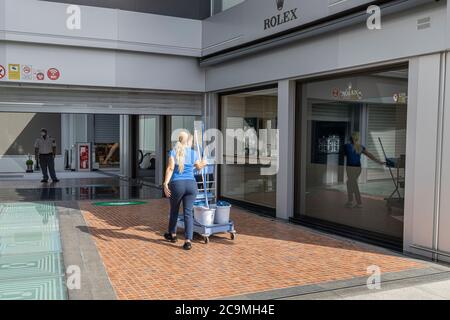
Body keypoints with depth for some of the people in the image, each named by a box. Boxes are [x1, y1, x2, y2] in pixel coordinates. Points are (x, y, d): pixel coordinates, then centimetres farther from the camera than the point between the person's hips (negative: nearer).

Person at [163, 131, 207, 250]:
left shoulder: (174, 152, -2)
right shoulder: (194, 153, 5)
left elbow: (170, 168, -13)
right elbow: (198, 167, 22)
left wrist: (165, 184, -14)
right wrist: (203, 163, 44)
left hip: (176, 185, -1)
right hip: (191, 185, 1)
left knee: (174, 210, 19)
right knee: (188, 213, 1)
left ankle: (172, 235, 36)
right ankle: (188, 241, -7)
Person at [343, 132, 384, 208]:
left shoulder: (347, 146, -8)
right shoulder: (361, 147, 5)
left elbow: (345, 154, 9)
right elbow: (369, 155, 3)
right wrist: (379, 162, 5)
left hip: (351, 168, -6)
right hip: (358, 168, 6)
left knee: (354, 186, -1)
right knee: (349, 183, 18)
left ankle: (359, 203, 1)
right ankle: (350, 202, 18)